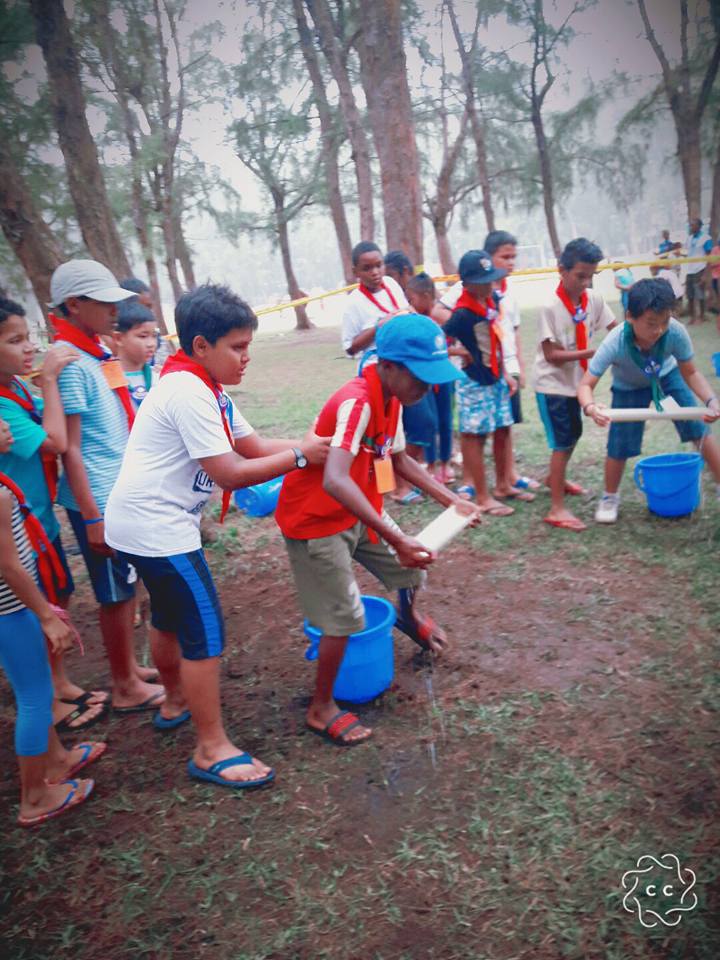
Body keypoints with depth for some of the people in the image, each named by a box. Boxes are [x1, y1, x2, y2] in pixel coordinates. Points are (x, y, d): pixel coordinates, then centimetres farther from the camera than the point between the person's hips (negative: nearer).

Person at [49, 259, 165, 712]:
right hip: (100, 500, -8)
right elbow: (70, 449, -18)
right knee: (115, 593, 5)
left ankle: (130, 668, 34)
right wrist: (93, 515, -18)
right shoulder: (69, 363, -17)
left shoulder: (100, 351, 8)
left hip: (125, 493, 8)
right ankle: (127, 689, 21)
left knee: (127, 586, 18)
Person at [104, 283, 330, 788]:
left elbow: (255, 446, 9)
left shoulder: (208, 392, 10)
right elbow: (230, 473, -23)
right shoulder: (189, 393, -21)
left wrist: (319, 444, -2)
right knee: (205, 633, -4)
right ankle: (212, 750, 8)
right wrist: (300, 454, -16)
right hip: (156, 527, -10)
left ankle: (177, 703, 46)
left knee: (171, 618, 25)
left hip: (150, 523, 11)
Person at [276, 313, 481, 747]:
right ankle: (321, 709, 16)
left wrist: (453, 500, 4)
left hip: (357, 513, 8)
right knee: (346, 618, -5)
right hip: (314, 522, -8)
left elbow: (400, 460, 10)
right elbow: (334, 482, -46)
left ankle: (410, 617, 52)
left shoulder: (391, 398, -4)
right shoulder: (357, 402, -33)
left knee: (410, 562, 18)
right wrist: (396, 539, -46)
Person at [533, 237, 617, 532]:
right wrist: (591, 352, -29)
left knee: (573, 434, 23)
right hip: (552, 383, -7)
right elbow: (551, 355, -23)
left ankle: (556, 479, 48)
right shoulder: (550, 308, -21)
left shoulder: (594, 299, -4)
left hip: (575, 380, 7)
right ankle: (557, 509, 0)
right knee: (563, 442, -7)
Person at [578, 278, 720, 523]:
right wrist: (590, 407, -60)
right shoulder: (614, 344, -40)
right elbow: (586, 385, -37)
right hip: (629, 387, -1)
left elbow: (690, 373, -19)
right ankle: (610, 497, 24)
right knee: (619, 446, -1)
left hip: (666, 376, 2)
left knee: (698, 430, -5)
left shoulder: (676, 332, -35)